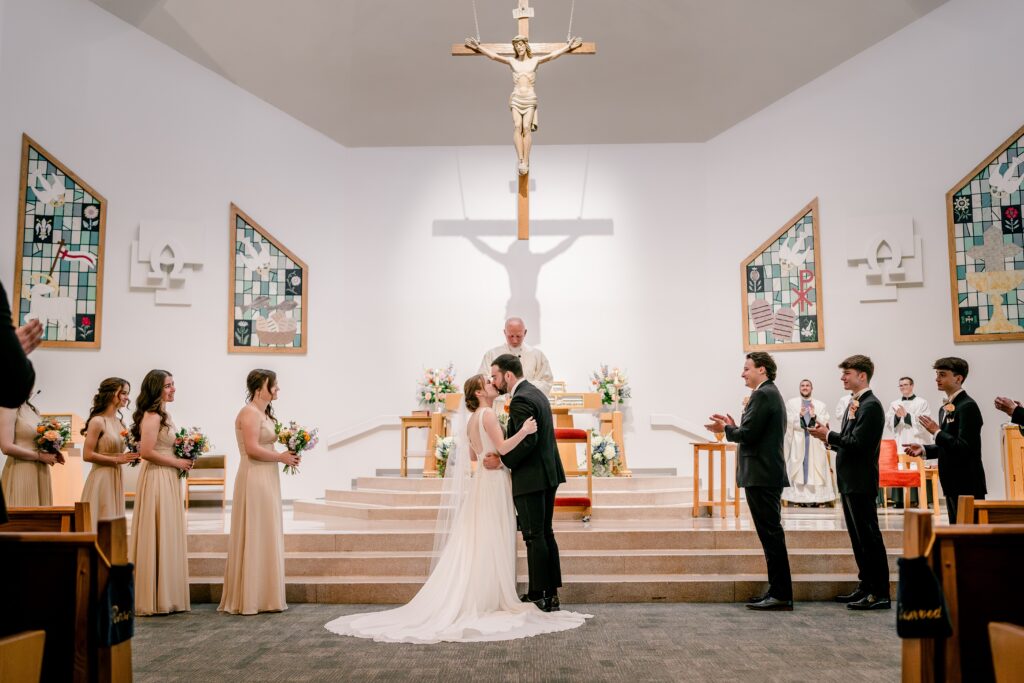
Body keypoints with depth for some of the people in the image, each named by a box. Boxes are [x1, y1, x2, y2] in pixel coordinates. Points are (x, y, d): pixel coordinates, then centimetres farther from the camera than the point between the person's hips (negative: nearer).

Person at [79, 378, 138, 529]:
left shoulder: (120, 423, 11)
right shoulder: (97, 421, -10)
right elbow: (87, 455, -15)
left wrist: (130, 457, 4)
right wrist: (117, 460, -15)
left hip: (116, 478, 7)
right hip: (101, 478, -7)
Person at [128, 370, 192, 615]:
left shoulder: (163, 415, 17)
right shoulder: (152, 416, -12)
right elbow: (146, 452, -21)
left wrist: (183, 460, 8)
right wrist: (177, 462, -12)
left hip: (168, 479, 10)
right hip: (156, 478, -10)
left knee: (168, 537, 11)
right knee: (158, 536, -4)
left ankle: (164, 596, 17)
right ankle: (154, 598, 3)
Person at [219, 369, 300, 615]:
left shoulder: (264, 413, 17)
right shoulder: (249, 413, -13)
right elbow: (252, 449, -21)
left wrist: (286, 454, 3)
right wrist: (281, 457, -12)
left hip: (266, 480, 10)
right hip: (254, 479, -10)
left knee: (265, 537, 12)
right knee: (255, 537, -4)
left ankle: (260, 596, 19)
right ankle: (251, 599, 4)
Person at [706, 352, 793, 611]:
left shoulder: (762, 395, -14)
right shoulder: (772, 393, 19)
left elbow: (748, 434, -20)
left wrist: (726, 429, -3)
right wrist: (733, 426, 10)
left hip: (761, 475, -11)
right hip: (769, 473, 11)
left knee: (771, 533, -6)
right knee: (771, 533, 13)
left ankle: (780, 595, -2)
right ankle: (778, 591, 19)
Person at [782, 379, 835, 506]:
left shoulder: (820, 405, 12)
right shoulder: (791, 403, 11)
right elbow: (788, 422, 0)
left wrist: (814, 416, -15)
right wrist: (799, 415, -17)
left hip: (815, 443, 1)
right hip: (797, 442, -1)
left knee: (815, 469, -4)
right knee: (797, 468, -6)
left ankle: (815, 498, -2)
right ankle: (798, 497, -4)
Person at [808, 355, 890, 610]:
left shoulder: (870, 406, -14)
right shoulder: (854, 404, 16)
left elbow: (858, 443, -22)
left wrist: (829, 435, -14)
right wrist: (828, 436, 2)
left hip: (860, 482, -10)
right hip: (850, 481, 10)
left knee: (869, 537, -5)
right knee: (858, 537, 14)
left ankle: (880, 593, 1)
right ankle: (866, 587, 23)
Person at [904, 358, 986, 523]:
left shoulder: (968, 406, -14)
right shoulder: (945, 408, 15)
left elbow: (965, 447, -21)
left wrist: (937, 432, -18)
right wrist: (924, 450, 6)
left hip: (968, 486, -9)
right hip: (953, 485, 9)